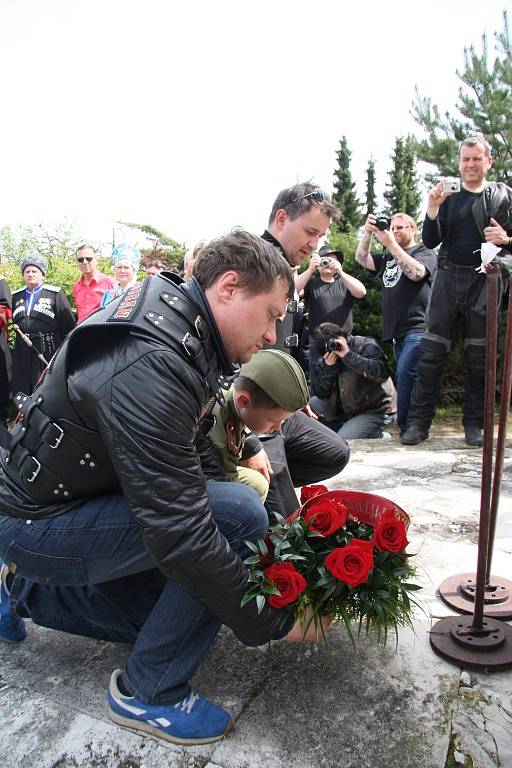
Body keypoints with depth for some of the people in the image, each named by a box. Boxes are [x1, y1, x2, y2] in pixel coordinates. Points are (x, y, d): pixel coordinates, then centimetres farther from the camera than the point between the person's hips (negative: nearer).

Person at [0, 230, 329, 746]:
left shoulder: (176, 312, -3)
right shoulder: (151, 365, -33)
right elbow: (181, 535, -34)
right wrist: (273, 622, -22)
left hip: (80, 496, 10)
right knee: (239, 515, -25)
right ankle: (149, 692, -5)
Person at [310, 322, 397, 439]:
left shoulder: (365, 345, -13)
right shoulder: (324, 360, 2)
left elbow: (383, 372, -31)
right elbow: (320, 394, -4)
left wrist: (349, 356, -30)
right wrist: (328, 368, -19)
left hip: (377, 411, -7)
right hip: (345, 410, 7)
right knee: (311, 404, -4)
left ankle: (381, 437, 3)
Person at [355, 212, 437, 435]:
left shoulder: (425, 252, 6)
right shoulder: (388, 257, 25)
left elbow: (416, 272, -15)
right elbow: (361, 259, 15)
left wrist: (391, 244, -19)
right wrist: (368, 234, -2)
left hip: (417, 329, -7)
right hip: (398, 331, 7)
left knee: (405, 377, -19)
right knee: (405, 381, 7)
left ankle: (406, 429, -17)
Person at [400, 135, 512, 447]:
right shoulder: (448, 194, 11)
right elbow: (430, 242, 4)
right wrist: (433, 208, -11)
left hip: (484, 282, 0)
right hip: (449, 279, 1)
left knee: (478, 357, 3)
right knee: (431, 353, -2)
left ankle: (474, 424, 13)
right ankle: (419, 422, 3)